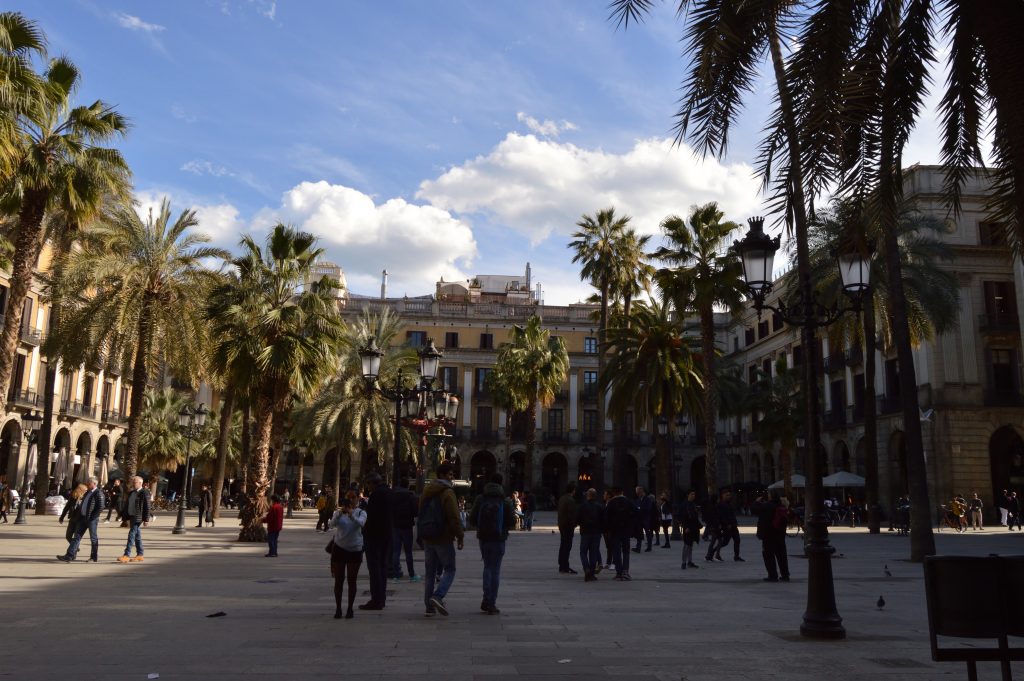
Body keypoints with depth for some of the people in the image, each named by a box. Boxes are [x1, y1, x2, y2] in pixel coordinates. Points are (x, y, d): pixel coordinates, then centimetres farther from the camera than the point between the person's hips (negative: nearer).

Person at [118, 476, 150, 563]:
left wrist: (146, 520, -14)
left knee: (131, 535, -11)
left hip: (138, 518, -8)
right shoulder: (131, 493, 14)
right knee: (137, 536, 12)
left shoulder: (144, 493, -10)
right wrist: (127, 518, 13)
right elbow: (127, 506, 18)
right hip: (132, 517, 8)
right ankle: (139, 555, 18)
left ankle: (127, 555, -10)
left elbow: (147, 507, -12)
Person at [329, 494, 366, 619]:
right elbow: (332, 524, -20)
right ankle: (338, 608, 15)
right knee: (338, 580, 4)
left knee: (351, 581, 4)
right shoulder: (338, 512, -3)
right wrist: (338, 514, -38)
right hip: (339, 549, 1)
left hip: (355, 550, -1)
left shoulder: (360, 512, -6)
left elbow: (361, 523, -26)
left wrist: (351, 515, -44)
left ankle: (350, 608, 16)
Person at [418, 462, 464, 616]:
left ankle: (429, 606, 11)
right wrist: (459, 537, -11)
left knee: (429, 572, 12)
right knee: (449, 569, 3)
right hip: (443, 538, -7)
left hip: (427, 538, 7)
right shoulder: (447, 492, -12)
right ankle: (438, 596, -16)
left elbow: (420, 514, 18)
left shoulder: (426, 491, 13)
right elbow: (454, 518, -17)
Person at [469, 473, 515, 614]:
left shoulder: (480, 499, -2)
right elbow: (510, 520, -9)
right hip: (498, 539, -3)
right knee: (495, 570, 5)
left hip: (483, 537, 3)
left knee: (487, 567, 18)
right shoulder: (505, 501, -10)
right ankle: (491, 603, 5)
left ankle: (486, 600, 11)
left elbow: (473, 518, -3)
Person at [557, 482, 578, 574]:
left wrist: (560, 524, 18)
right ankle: (565, 567, -9)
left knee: (563, 545, 15)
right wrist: (573, 525, -14)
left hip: (561, 525, 10)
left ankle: (561, 566, 21)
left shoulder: (561, 499, 14)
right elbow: (572, 514, -20)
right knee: (567, 546, -8)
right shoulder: (570, 500, -16)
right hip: (568, 526, -10)